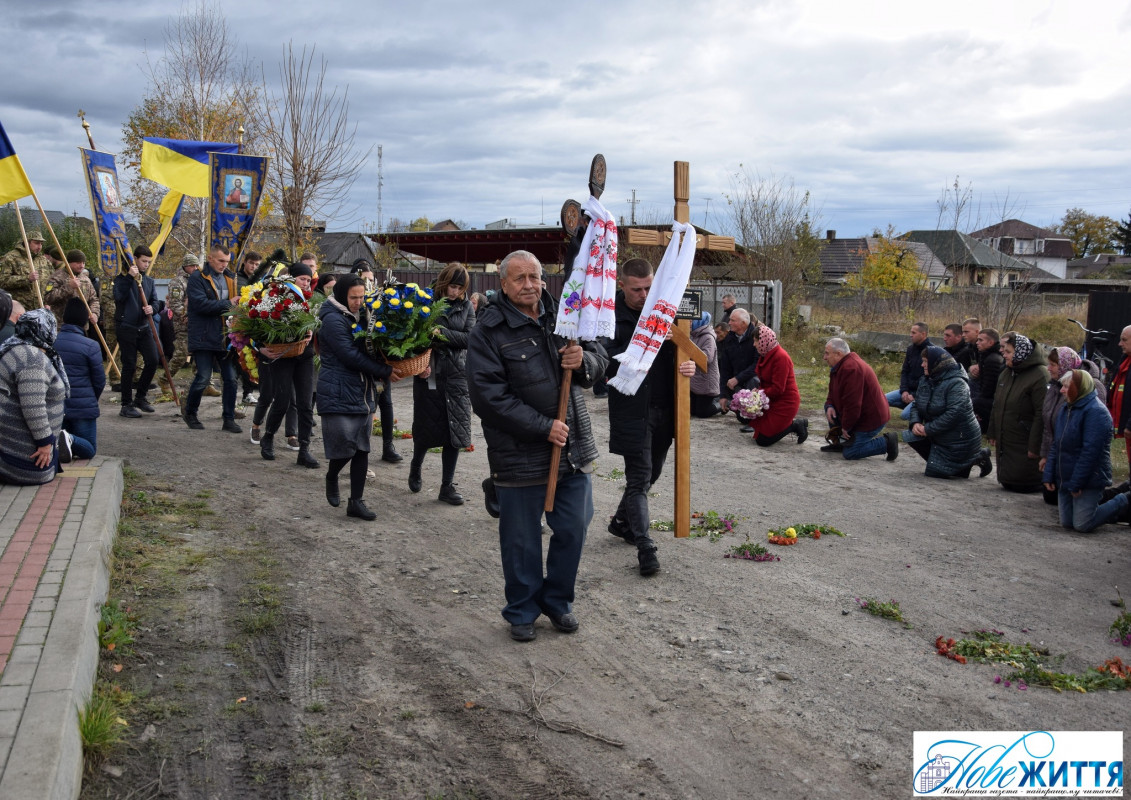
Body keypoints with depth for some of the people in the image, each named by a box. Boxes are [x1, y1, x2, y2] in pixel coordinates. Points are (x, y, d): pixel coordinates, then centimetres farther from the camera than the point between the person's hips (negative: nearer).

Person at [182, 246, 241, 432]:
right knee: (203, 377, -5)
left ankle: (229, 420, 12)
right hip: (204, 337, -5)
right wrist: (227, 304, -16)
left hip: (225, 338, 6)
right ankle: (190, 413, 17)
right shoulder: (198, 278, -4)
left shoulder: (230, 279, 14)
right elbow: (200, 304, -17)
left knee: (231, 378, 3)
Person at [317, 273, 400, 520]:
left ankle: (356, 501, 12)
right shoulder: (333, 320, -12)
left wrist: (379, 373, -1)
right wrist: (384, 372, -17)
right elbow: (350, 356, -19)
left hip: (363, 393, 8)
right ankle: (331, 478, 25)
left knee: (362, 448, 6)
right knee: (345, 446, -7)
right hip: (339, 395, -8)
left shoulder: (358, 316, 14)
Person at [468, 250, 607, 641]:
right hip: (520, 454, -5)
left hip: (573, 447, 5)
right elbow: (489, 396, -16)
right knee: (521, 539, 8)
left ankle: (557, 600, 34)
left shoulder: (561, 315, 7)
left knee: (573, 528, 13)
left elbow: (600, 355, 13)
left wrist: (584, 360, -12)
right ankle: (522, 611, 28)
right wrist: (543, 428, -18)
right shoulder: (488, 330, -10)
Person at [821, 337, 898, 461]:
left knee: (849, 453, -9)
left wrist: (846, 427, -18)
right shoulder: (840, 366, 8)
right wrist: (829, 406, -6)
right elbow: (833, 393, 17)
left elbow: (852, 403, -29)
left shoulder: (851, 368, -28)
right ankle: (839, 442, 16)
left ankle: (886, 442, 1)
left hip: (871, 418, -10)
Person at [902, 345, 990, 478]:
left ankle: (977, 457, 8)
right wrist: (915, 423, -14)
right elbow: (916, 405, 8)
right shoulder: (926, 381, 4)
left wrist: (928, 429, -26)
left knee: (935, 473, -6)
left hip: (960, 440, -8)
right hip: (938, 437, 8)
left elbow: (954, 414, -30)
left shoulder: (956, 384, -22)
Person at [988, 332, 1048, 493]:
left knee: (1019, 484, -6)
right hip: (1005, 443, 9)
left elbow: (1042, 415, -21)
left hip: (1024, 446, -9)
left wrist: (1035, 446, -21)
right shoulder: (1007, 373, 10)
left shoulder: (1040, 376, -17)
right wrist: (993, 434, 14)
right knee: (1005, 481, 12)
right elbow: (997, 405, 17)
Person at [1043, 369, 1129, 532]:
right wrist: (1048, 475, 5)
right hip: (1064, 480, 8)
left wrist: (1076, 483, -21)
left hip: (1088, 481, -8)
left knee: (1082, 525, -7)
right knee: (1067, 523, 8)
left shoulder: (1096, 411, -16)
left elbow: (1091, 451, -21)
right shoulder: (1065, 409, 11)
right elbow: (1055, 445, 13)